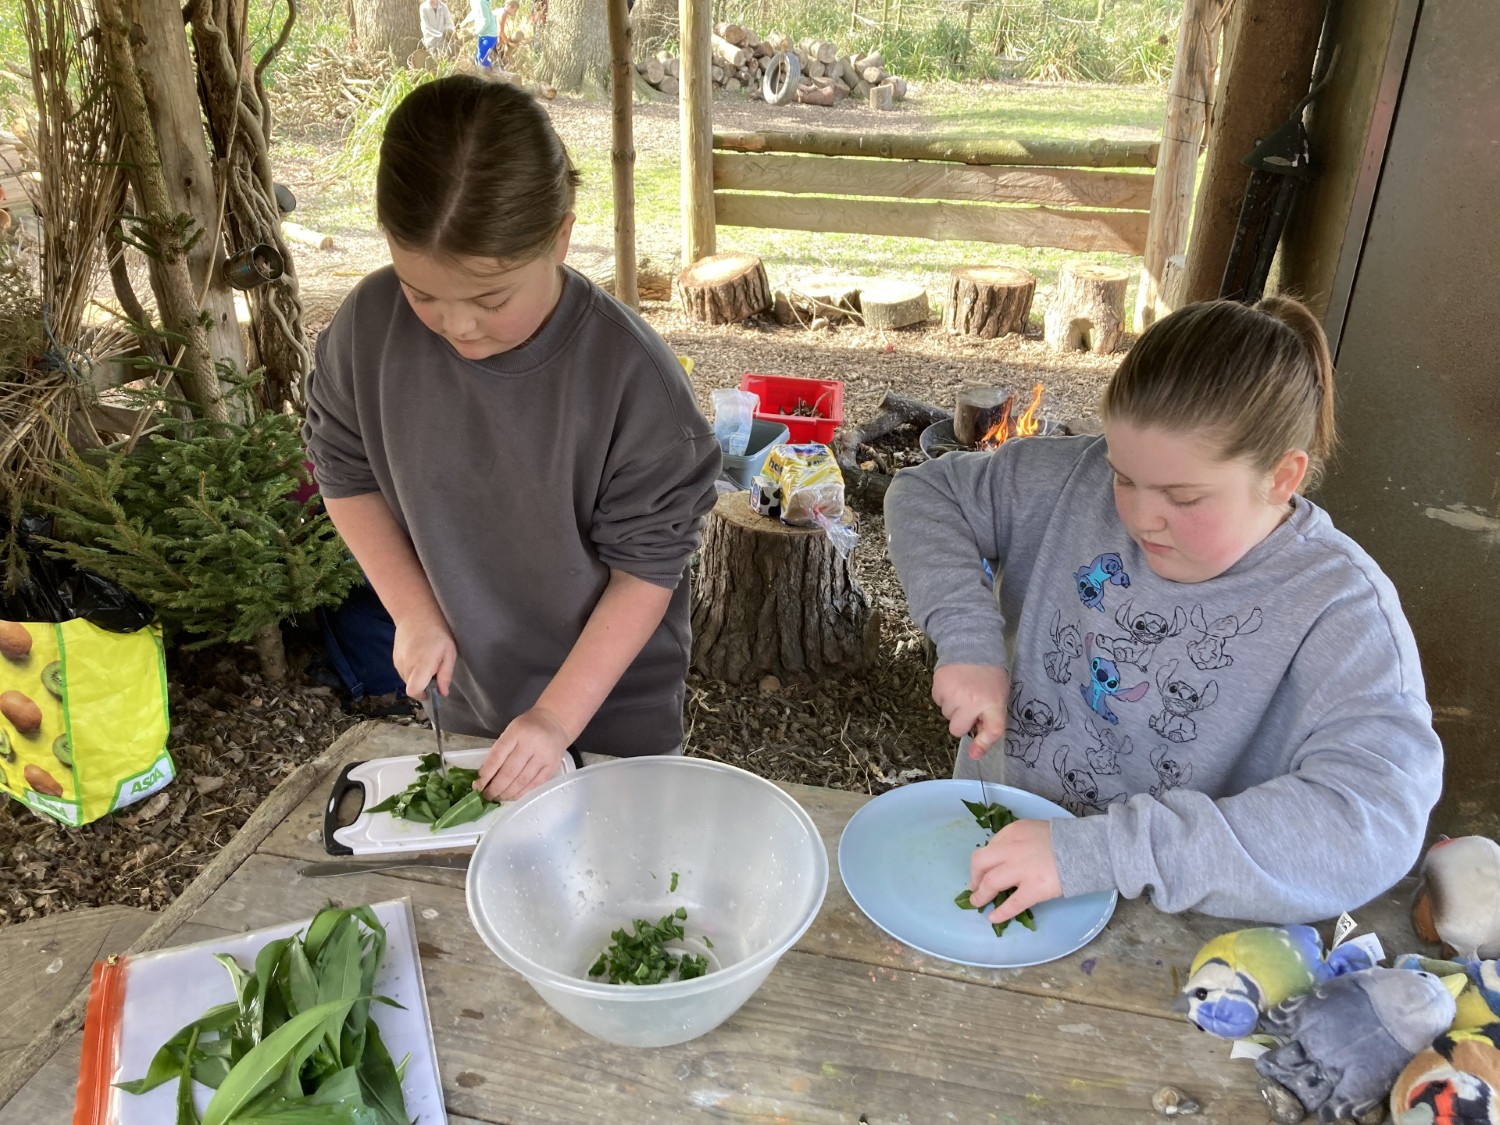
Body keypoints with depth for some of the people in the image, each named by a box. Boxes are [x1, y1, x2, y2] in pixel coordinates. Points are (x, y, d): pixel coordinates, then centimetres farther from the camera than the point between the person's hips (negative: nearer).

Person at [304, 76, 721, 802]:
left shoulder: (629, 373, -28)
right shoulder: (370, 326, -17)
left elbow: (647, 569, -21)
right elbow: (347, 475, 0)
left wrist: (559, 716, -23)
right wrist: (414, 615, -7)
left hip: (612, 698, -3)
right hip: (468, 689, 4)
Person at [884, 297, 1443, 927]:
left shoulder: (1341, 608, -17)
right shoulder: (1081, 480, -7)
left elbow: (1375, 824, -29)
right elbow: (926, 493, 2)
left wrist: (1100, 850, -35)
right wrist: (967, 639, -14)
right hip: (992, 837, 3)